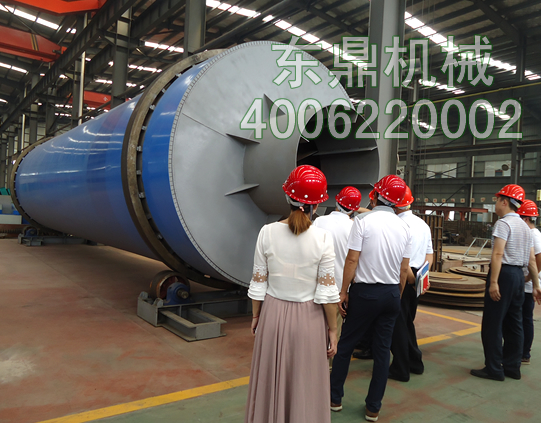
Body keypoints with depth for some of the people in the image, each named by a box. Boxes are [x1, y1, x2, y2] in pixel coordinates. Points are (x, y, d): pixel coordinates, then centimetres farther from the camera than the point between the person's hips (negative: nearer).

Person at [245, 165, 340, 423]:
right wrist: (332, 329, 2)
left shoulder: (268, 232, -10)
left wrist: (256, 316, 11)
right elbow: (327, 292, -10)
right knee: (306, 385, 16)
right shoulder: (322, 239, -13)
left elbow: (258, 283, -3)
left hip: (273, 314, 2)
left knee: (271, 382, 19)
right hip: (308, 318, -1)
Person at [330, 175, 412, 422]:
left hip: (365, 291, -4)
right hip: (392, 293, 4)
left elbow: (352, 260, -15)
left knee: (345, 345, 11)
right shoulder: (404, 227, 2)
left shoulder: (363, 221, -12)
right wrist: (397, 295, 16)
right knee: (382, 350, 12)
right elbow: (404, 268, 4)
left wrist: (343, 292, -7)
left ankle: (334, 398, 24)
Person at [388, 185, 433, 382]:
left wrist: (411, 277, -9)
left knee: (398, 324, 2)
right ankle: (415, 363, 32)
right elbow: (429, 254, 13)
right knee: (407, 321, 21)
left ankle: (400, 369, 12)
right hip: (415, 280, 9)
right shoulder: (423, 224, 10)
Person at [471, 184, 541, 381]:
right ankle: (512, 367, 21)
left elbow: (498, 254, -21)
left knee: (492, 323, -2)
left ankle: (494, 369, 3)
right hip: (519, 275, 9)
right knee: (513, 323, 14)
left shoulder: (504, 223, -11)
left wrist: (493, 281, -25)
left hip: (504, 273, -9)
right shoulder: (525, 226, 15)